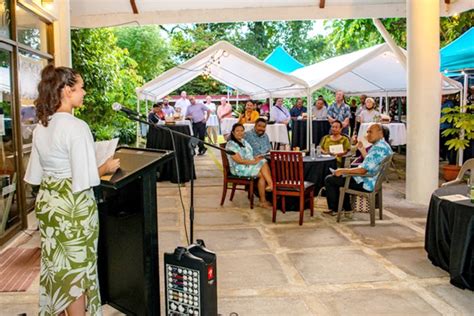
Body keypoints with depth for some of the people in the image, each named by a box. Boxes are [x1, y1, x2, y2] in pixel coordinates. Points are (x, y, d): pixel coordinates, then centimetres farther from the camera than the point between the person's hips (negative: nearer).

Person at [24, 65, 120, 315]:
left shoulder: (41, 127, 4)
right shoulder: (77, 127, -20)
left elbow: (34, 176, 9)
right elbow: (84, 180, -23)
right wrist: (105, 168, -6)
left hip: (47, 202, 8)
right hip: (73, 206, -7)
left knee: (55, 265, 20)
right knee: (76, 269, 7)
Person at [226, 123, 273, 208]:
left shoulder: (244, 141, 18)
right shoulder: (231, 144, -10)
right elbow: (239, 160, -17)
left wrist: (255, 157, -2)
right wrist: (254, 162, -18)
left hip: (250, 165, 8)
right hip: (239, 169, -8)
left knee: (264, 162, -19)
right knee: (262, 174, -22)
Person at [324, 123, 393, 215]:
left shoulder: (378, 148, -25)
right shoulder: (384, 145, 8)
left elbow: (362, 170, -27)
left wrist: (342, 171, -17)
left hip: (366, 184, -11)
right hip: (374, 181, 11)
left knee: (329, 179, -1)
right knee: (339, 177, 28)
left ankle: (334, 209, 13)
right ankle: (346, 208, 28)